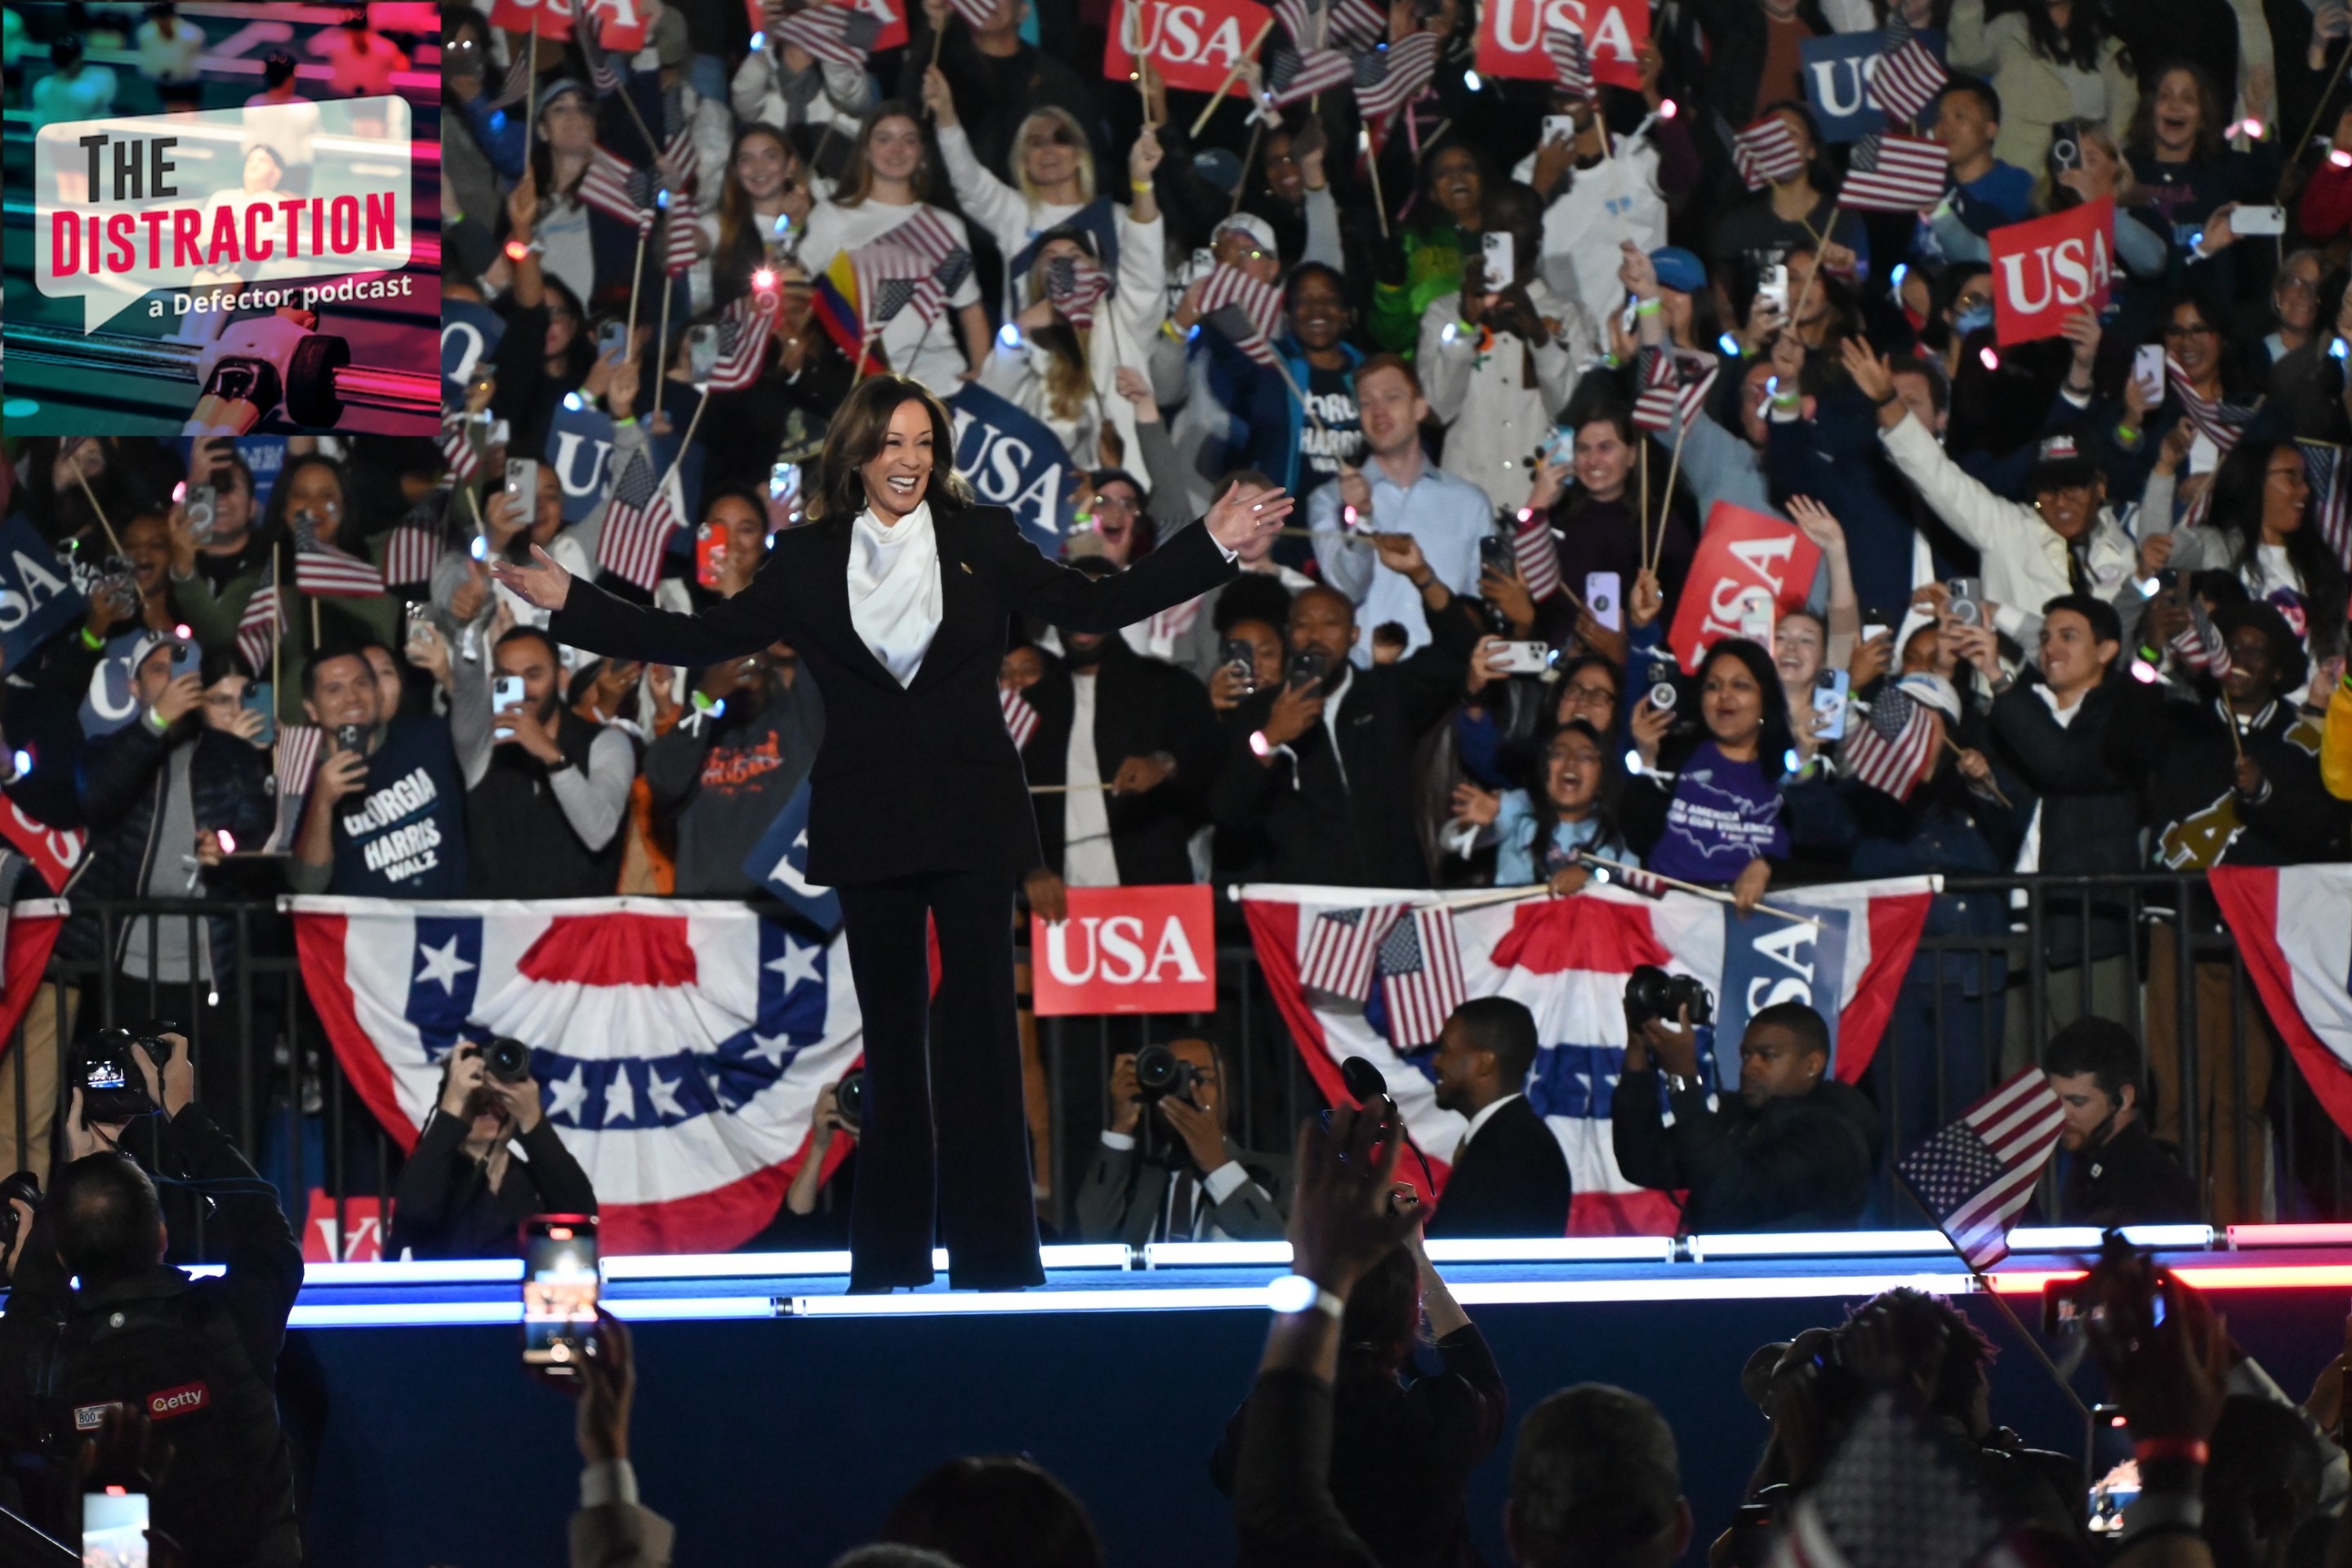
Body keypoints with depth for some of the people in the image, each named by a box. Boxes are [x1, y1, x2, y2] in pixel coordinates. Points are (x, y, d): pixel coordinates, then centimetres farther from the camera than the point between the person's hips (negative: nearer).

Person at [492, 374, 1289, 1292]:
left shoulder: (980, 542, 5)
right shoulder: (809, 561, 6)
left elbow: (1095, 606, 4)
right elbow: (705, 639, 5)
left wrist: (1213, 543, -3)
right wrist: (571, 604, 0)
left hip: (972, 818, -1)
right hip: (869, 825, 1)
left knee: (981, 1021, -5)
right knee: (889, 1034, 6)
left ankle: (992, 1250, -2)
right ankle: (889, 1252, 11)